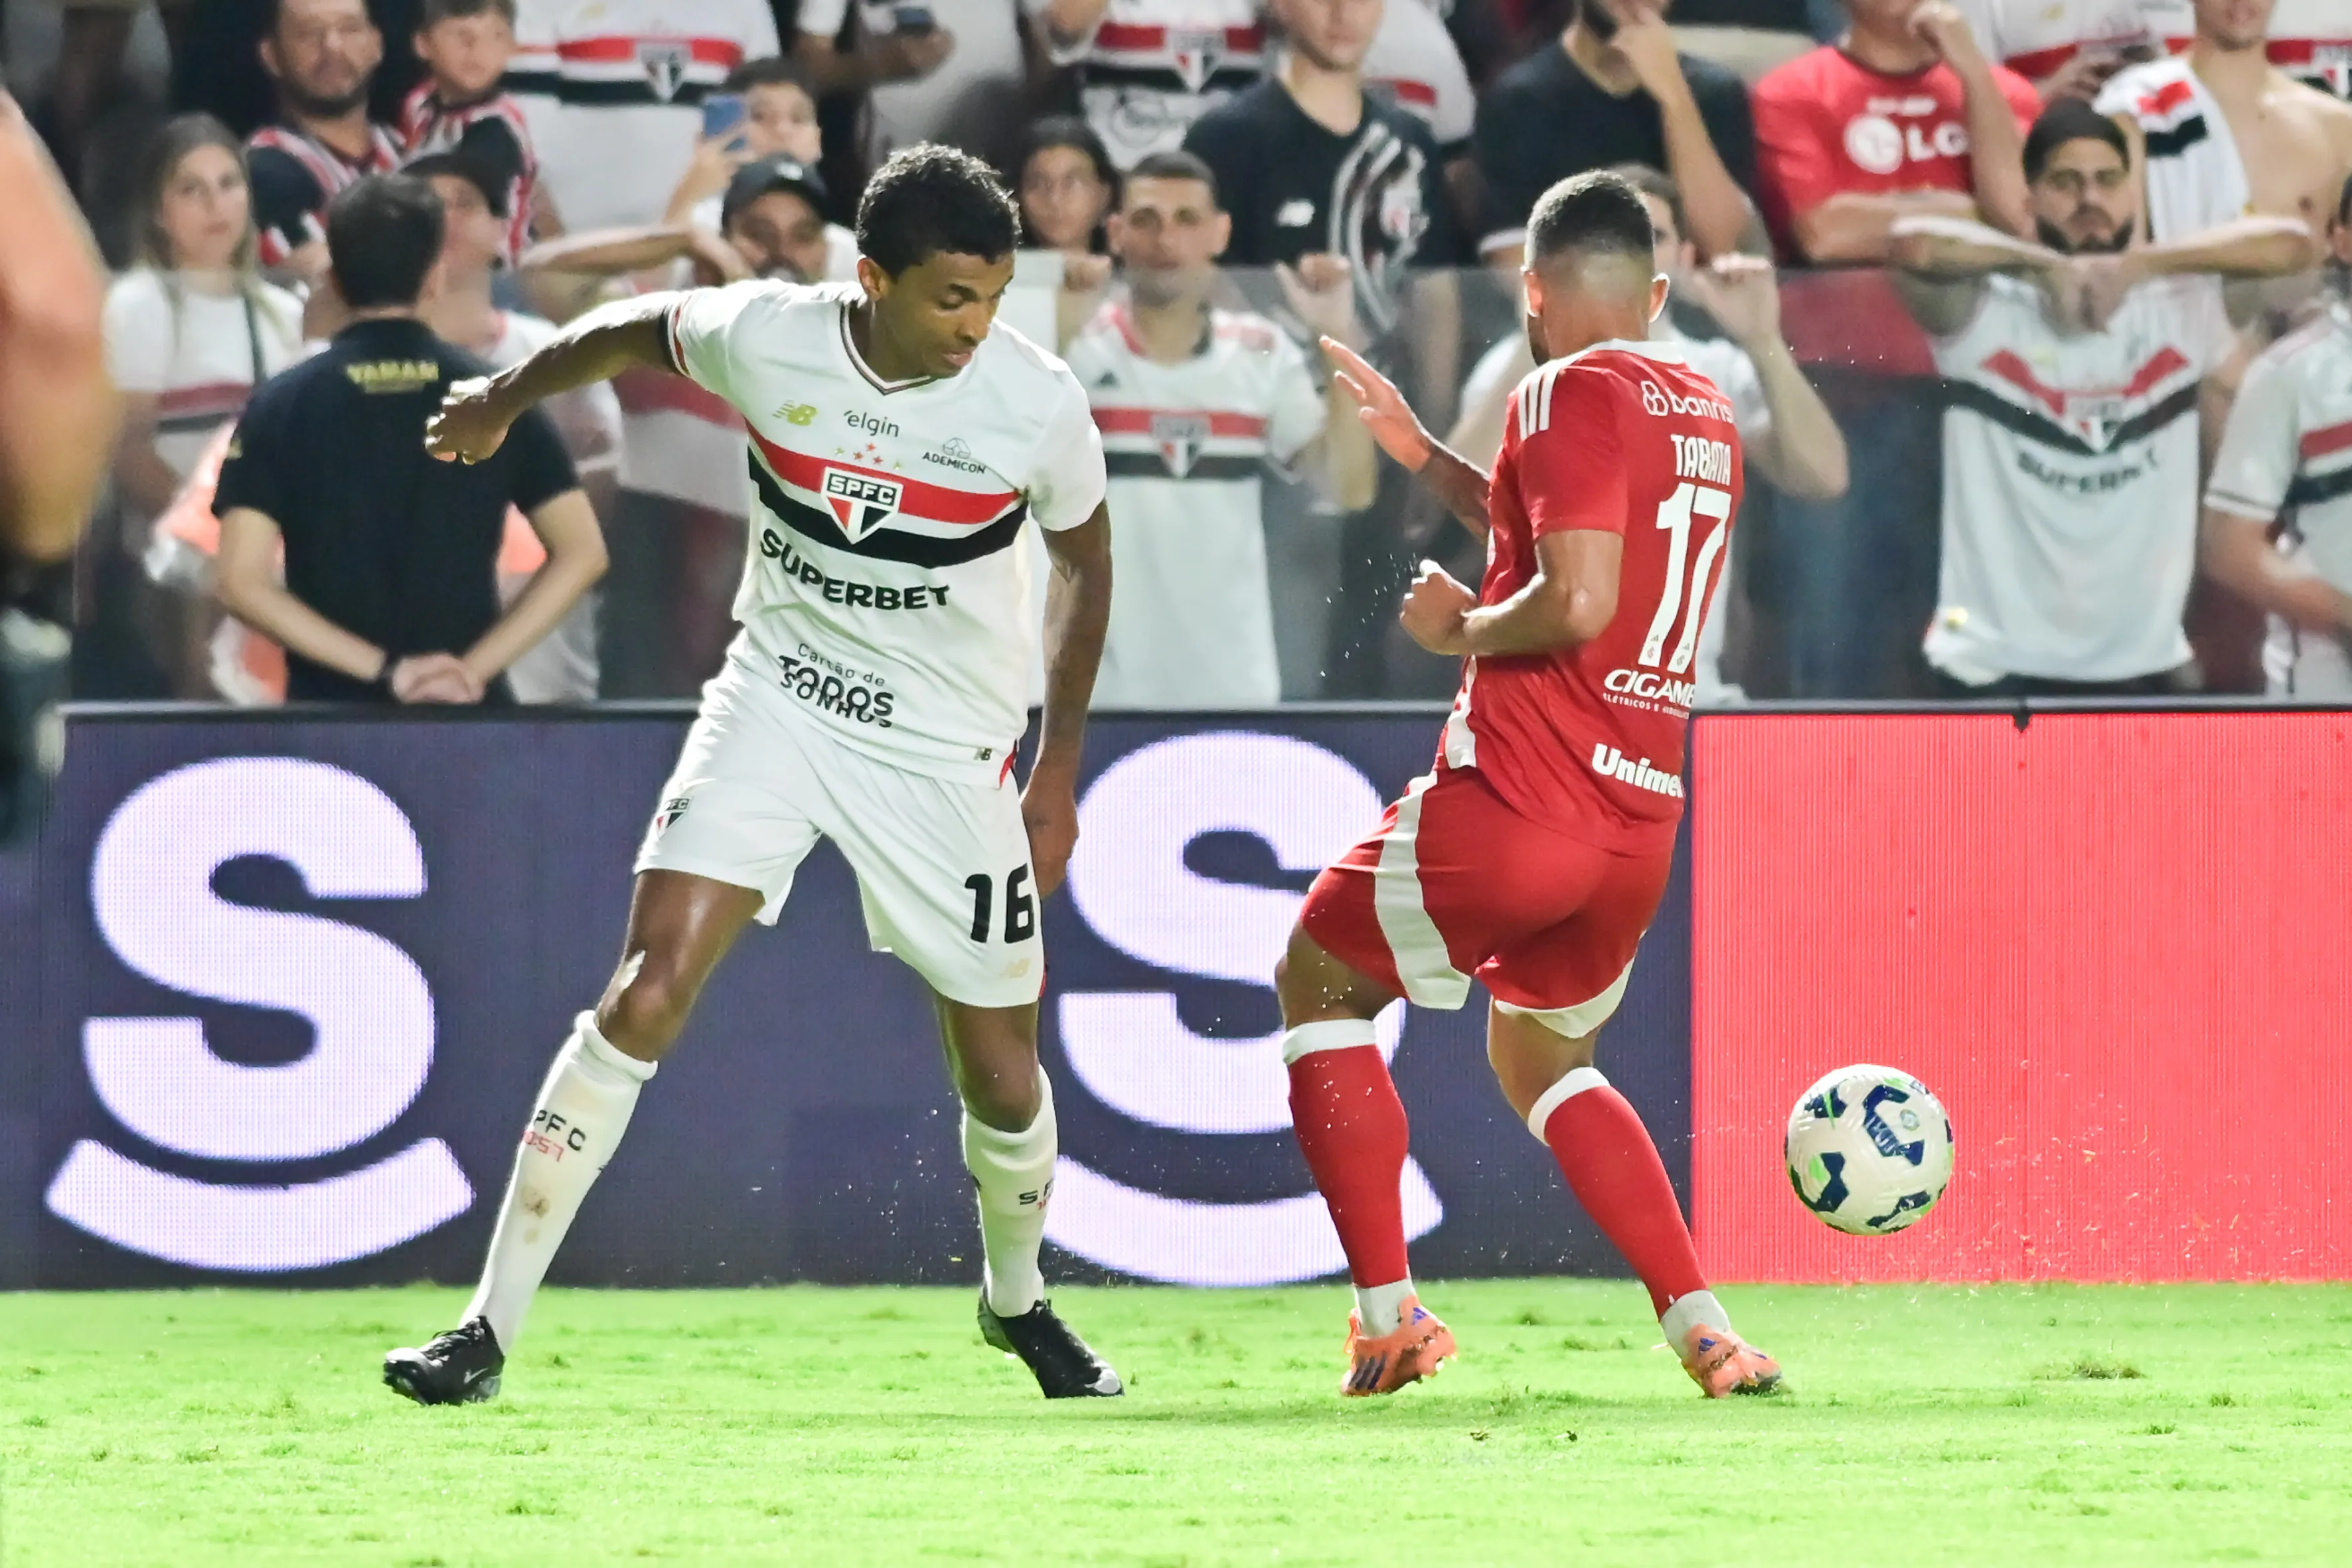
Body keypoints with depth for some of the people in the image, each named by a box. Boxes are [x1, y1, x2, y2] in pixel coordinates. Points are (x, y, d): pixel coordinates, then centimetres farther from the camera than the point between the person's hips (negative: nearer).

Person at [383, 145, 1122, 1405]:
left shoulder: (1039, 405, -16)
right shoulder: (768, 337, -15)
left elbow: (1084, 558, 4)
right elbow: (634, 332, 8)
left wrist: (1060, 767, 6)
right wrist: (504, 399, 26)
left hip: (948, 754, 0)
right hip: (780, 702, 0)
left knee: (1003, 1077, 4)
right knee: (650, 987, -17)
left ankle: (1018, 1301, 38)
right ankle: (489, 1329, -14)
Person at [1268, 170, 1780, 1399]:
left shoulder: (1572, 390, -11)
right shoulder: (1706, 412, 15)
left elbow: (1575, 602, -22)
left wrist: (1463, 629, -5)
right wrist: (1423, 456, 33)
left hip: (1511, 804, -7)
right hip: (1641, 825, 7)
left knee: (1317, 983, 15)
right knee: (1542, 1064, 27)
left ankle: (1387, 1313, 6)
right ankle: (1703, 1329, 9)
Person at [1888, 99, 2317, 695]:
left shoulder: (2183, 307, 2)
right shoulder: (1987, 311, -8)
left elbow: (2291, 246, -10)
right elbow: (1916, 244, -27)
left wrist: (2141, 264, -17)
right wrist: (2047, 266, -20)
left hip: (2143, 663, 3)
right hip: (1998, 663, -3)